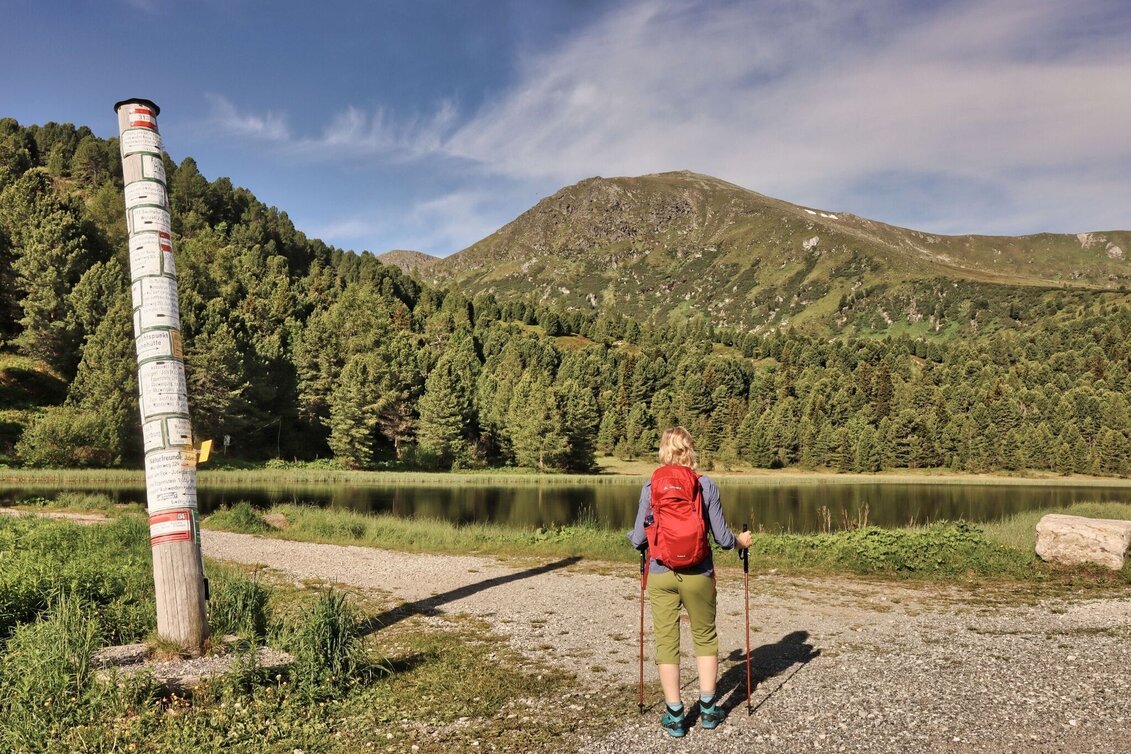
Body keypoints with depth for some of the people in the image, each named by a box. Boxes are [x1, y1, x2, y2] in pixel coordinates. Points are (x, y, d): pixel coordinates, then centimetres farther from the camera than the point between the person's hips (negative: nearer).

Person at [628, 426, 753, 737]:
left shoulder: (650, 488, -4)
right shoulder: (706, 486, -5)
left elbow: (639, 539, -1)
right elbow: (722, 537, -3)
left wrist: (630, 536, 22)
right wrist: (740, 541, 18)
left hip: (661, 575, 0)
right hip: (698, 574, 0)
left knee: (666, 642, 9)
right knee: (705, 638, 19)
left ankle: (674, 715, 16)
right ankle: (708, 707, 27)